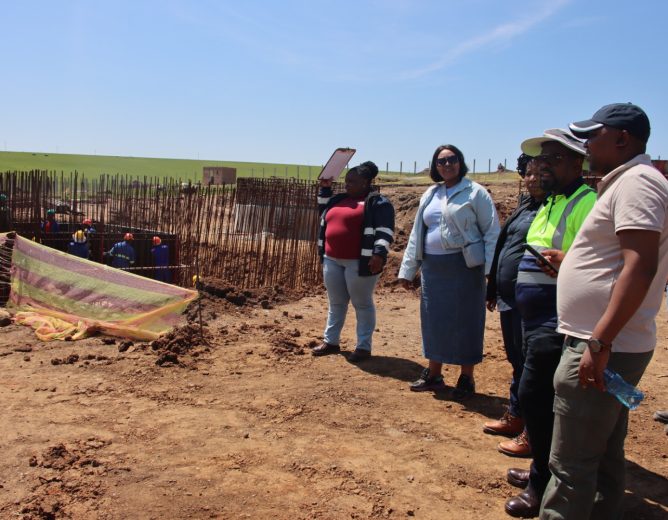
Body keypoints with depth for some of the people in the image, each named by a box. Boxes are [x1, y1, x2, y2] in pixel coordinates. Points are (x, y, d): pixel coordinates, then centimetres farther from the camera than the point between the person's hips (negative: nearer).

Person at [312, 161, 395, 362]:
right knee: (336, 302, 14)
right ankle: (330, 341, 23)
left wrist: (380, 253, -26)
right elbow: (323, 211, 31)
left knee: (362, 304, 1)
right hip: (332, 260, 7)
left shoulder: (378, 203, -6)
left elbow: (385, 231, -14)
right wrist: (325, 188, 19)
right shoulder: (339, 200, 16)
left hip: (359, 262, -7)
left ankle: (364, 346, 8)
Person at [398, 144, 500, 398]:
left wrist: (490, 270, -17)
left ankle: (466, 378, 14)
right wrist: (408, 269, 13)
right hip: (432, 266, 6)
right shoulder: (430, 194, 14)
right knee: (434, 319, 11)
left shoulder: (475, 192, -3)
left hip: (464, 266, -5)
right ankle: (434, 374, 24)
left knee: (465, 321, 1)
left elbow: (491, 232, -7)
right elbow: (417, 233, 17)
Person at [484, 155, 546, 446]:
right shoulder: (525, 206, 14)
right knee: (516, 360, 19)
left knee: (528, 364, 0)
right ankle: (515, 417, 33)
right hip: (509, 298, 9)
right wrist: (493, 290, 20)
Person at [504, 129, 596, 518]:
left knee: (535, 395, -7)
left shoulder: (586, 203, -14)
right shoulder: (550, 205, 17)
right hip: (535, 317, 10)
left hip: (557, 321, -10)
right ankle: (543, 470, 32)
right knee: (539, 398, 17)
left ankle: (543, 486, 8)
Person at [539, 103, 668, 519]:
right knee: (605, 455, 19)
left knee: (572, 465, -4)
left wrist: (599, 342, -28)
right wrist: (569, 262, 22)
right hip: (611, 348, 11)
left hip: (605, 349, -11)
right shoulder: (627, 182, 18)